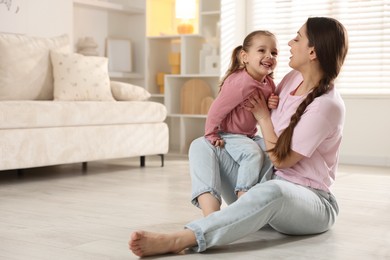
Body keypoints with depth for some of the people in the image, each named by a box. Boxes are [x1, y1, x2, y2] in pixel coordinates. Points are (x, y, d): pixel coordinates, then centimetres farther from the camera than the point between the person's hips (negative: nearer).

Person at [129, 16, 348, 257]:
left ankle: (176, 240, -50)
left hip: (309, 200, -8)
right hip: (267, 182, 8)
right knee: (202, 145, 0)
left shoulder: (327, 105, -20)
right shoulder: (293, 78, 3)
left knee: (272, 191, -44)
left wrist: (263, 116, -6)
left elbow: (281, 159, -17)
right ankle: (211, 212, -29)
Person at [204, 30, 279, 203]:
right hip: (228, 135, -9)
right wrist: (211, 135, -10)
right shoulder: (240, 83, -27)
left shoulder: (269, 83, -1)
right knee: (253, 153, -30)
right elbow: (217, 109, -20)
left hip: (249, 135, 9)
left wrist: (271, 106, -11)